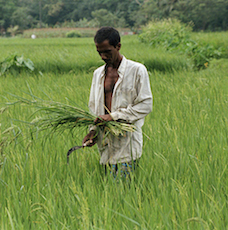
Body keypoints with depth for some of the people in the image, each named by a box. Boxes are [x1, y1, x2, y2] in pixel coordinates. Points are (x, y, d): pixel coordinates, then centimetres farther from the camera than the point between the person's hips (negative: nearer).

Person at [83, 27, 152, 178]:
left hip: (127, 143, -5)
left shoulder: (137, 70, -2)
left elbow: (145, 105, -8)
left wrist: (113, 116, -14)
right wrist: (93, 131, 1)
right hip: (106, 144, 5)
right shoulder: (98, 74, 16)